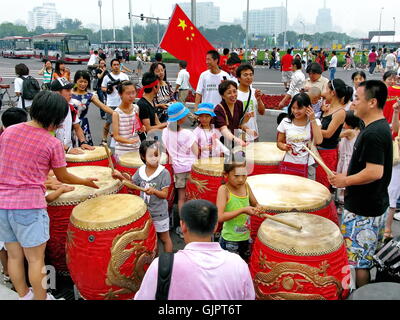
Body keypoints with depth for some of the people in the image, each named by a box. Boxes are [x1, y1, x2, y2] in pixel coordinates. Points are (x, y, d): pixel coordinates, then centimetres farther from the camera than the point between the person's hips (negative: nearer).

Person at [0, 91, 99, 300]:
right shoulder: (52, 143, -9)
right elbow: (63, 177, 2)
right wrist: (86, 182, 19)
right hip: (29, 205, -6)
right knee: (35, 259, 8)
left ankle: (23, 295, 36)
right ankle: (41, 298, 21)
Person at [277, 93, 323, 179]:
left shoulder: (314, 122, -3)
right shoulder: (286, 122, -1)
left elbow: (318, 141, -18)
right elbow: (279, 142, 8)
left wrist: (312, 120, -16)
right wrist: (284, 147, -14)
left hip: (307, 166, -1)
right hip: (289, 164, 1)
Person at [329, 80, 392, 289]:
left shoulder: (372, 134, -24)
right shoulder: (381, 127, 8)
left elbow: (375, 172, -31)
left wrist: (345, 181, -18)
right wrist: (349, 178, 13)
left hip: (363, 210, -11)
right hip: (373, 204, 11)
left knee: (358, 260, 3)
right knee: (367, 256, 23)